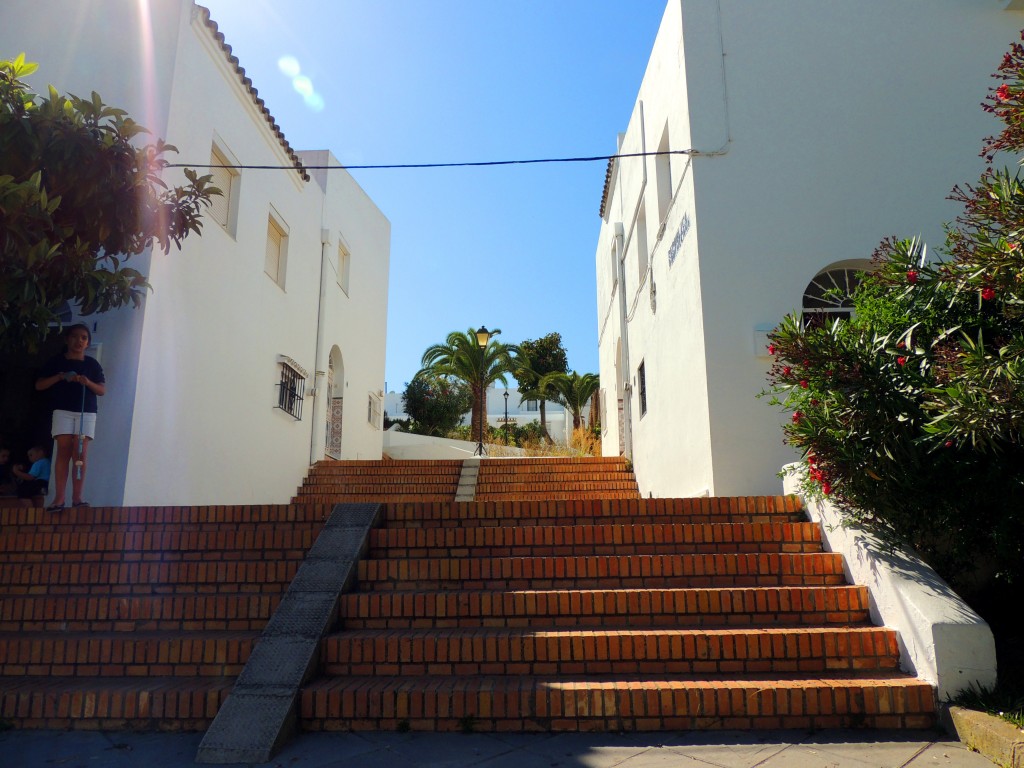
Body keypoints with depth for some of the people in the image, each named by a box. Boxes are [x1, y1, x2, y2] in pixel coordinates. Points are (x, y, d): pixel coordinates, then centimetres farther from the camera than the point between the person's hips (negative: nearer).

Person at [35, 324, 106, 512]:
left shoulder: (92, 364, 11)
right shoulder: (56, 362, 8)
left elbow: (102, 390, 7)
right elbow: (39, 385, 5)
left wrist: (88, 382, -13)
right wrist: (60, 377, -10)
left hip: (87, 413, 1)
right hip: (63, 411, 0)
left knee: (80, 454, -5)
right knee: (63, 452, -6)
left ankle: (77, 497, -4)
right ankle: (59, 497, -7)